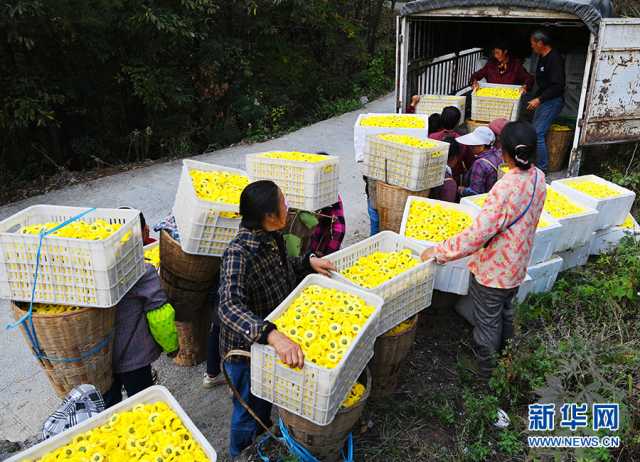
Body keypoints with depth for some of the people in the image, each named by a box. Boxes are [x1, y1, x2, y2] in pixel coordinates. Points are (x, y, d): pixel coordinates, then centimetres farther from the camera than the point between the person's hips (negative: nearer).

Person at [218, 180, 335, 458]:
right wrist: (272, 335, -59)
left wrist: (309, 262, -5)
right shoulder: (239, 252, -34)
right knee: (250, 413, 18)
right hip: (247, 350, -8)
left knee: (267, 404, 31)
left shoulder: (271, 237, -7)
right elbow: (230, 307, -46)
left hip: (272, 345, 8)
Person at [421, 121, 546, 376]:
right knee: (505, 311, 30)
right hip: (517, 266, 7)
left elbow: (477, 235, -36)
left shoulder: (506, 188, -32)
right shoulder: (538, 178, -8)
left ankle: (485, 371, 36)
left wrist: (438, 252, -28)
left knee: (487, 322, 14)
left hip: (493, 269, -7)